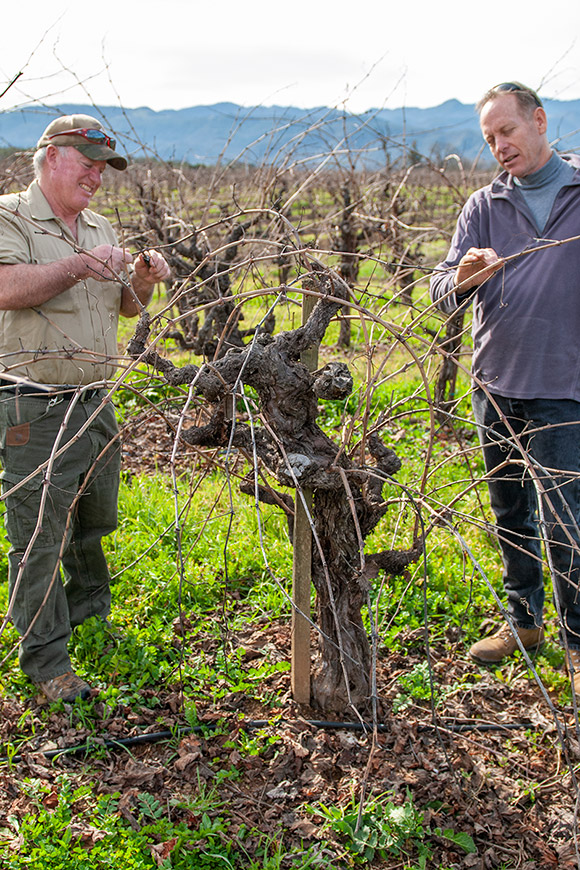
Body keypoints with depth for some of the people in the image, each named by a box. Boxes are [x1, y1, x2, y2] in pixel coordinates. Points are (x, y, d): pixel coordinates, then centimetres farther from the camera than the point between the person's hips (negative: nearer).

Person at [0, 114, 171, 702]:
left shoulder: (99, 228, 16)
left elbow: (126, 306, 17)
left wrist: (142, 279, -3)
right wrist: (79, 265, -27)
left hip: (94, 402, 7)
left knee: (93, 521, 19)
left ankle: (89, 609, 42)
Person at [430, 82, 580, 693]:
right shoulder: (484, 206, 6)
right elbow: (440, 293, -3)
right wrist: (462, 277, -24)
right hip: (495, 384, 3)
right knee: (510, 516, 14)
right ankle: (524, 621, 31)